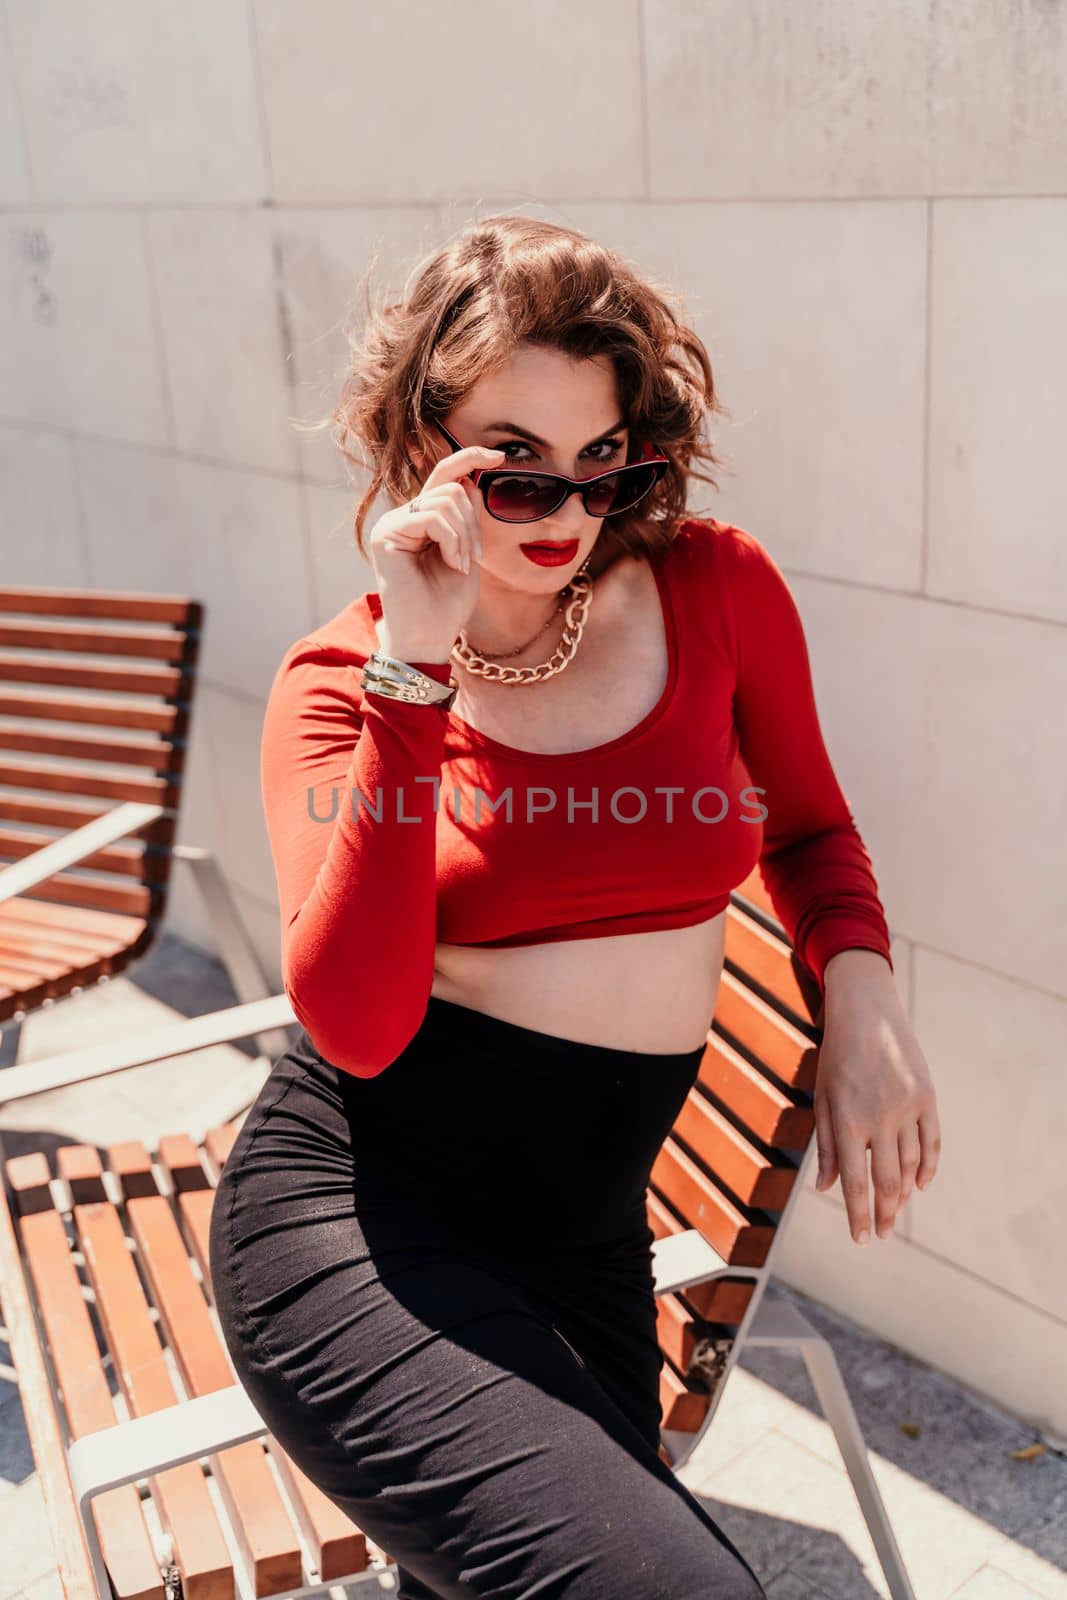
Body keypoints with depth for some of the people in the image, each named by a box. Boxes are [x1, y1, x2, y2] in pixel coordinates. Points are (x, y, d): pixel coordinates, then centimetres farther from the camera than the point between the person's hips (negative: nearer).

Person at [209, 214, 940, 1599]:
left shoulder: (720, 588, -2)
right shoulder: (342, 681, -5)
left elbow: (809, 824, 15)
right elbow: (354, 1024, -19)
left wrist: (860, 987, -6)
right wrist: (415, 672, -21)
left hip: (587, 1245, 4)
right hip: (353, 1223, -3)